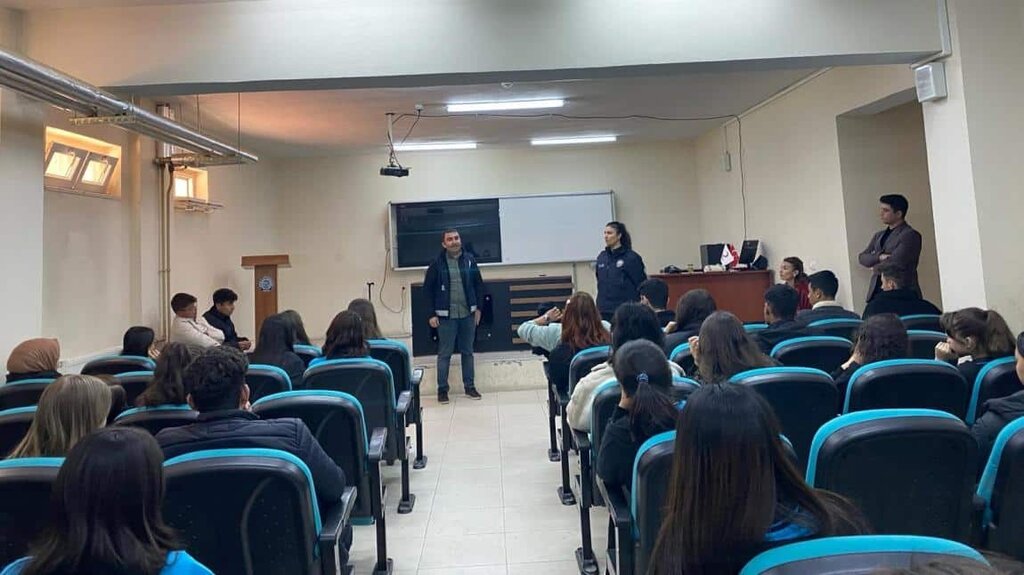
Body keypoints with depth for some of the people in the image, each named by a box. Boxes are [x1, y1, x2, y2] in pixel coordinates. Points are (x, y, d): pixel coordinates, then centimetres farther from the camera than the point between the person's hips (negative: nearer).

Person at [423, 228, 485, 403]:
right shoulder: (437, 263, -5)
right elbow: (427, 289, -1)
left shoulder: (469, 260, 1)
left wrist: (478, 308, 5)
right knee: (444, 354, 3)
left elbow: (479, 284, 9)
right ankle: (442, 389, 14)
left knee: (468, 352, 12)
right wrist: (431, 314, -5)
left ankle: (469, 386, 23)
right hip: (446, 316, -2)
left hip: (468, 315, 3)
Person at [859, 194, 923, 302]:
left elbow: (895, 263, -13)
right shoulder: (878, 236, 19)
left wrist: (876, 266, 5)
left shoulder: (910, 235, -4)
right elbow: (862, 257, 10)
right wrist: (879, 257, -9)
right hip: (877, 292, 6)